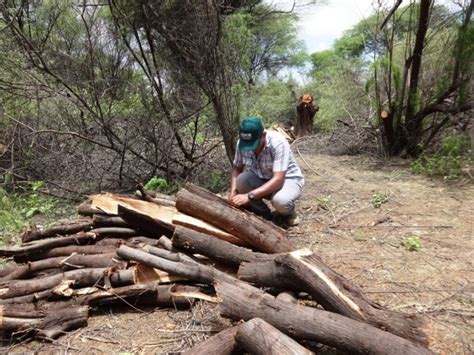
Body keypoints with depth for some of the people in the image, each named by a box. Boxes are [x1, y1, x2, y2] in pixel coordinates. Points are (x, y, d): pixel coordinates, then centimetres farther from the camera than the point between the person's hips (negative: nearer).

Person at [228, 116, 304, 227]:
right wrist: (233, 191, -22)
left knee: (280, 201, -38)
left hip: (288, 179, -4)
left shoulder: (278, 143, -31)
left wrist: (249, 196, -44)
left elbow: (278, 179, -36)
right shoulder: (242, 143, -16)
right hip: (262, 179, 5)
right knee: (241, 180, -27)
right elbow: (236, 167, -3)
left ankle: (288, 213, 2)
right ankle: (262, 212, -1)